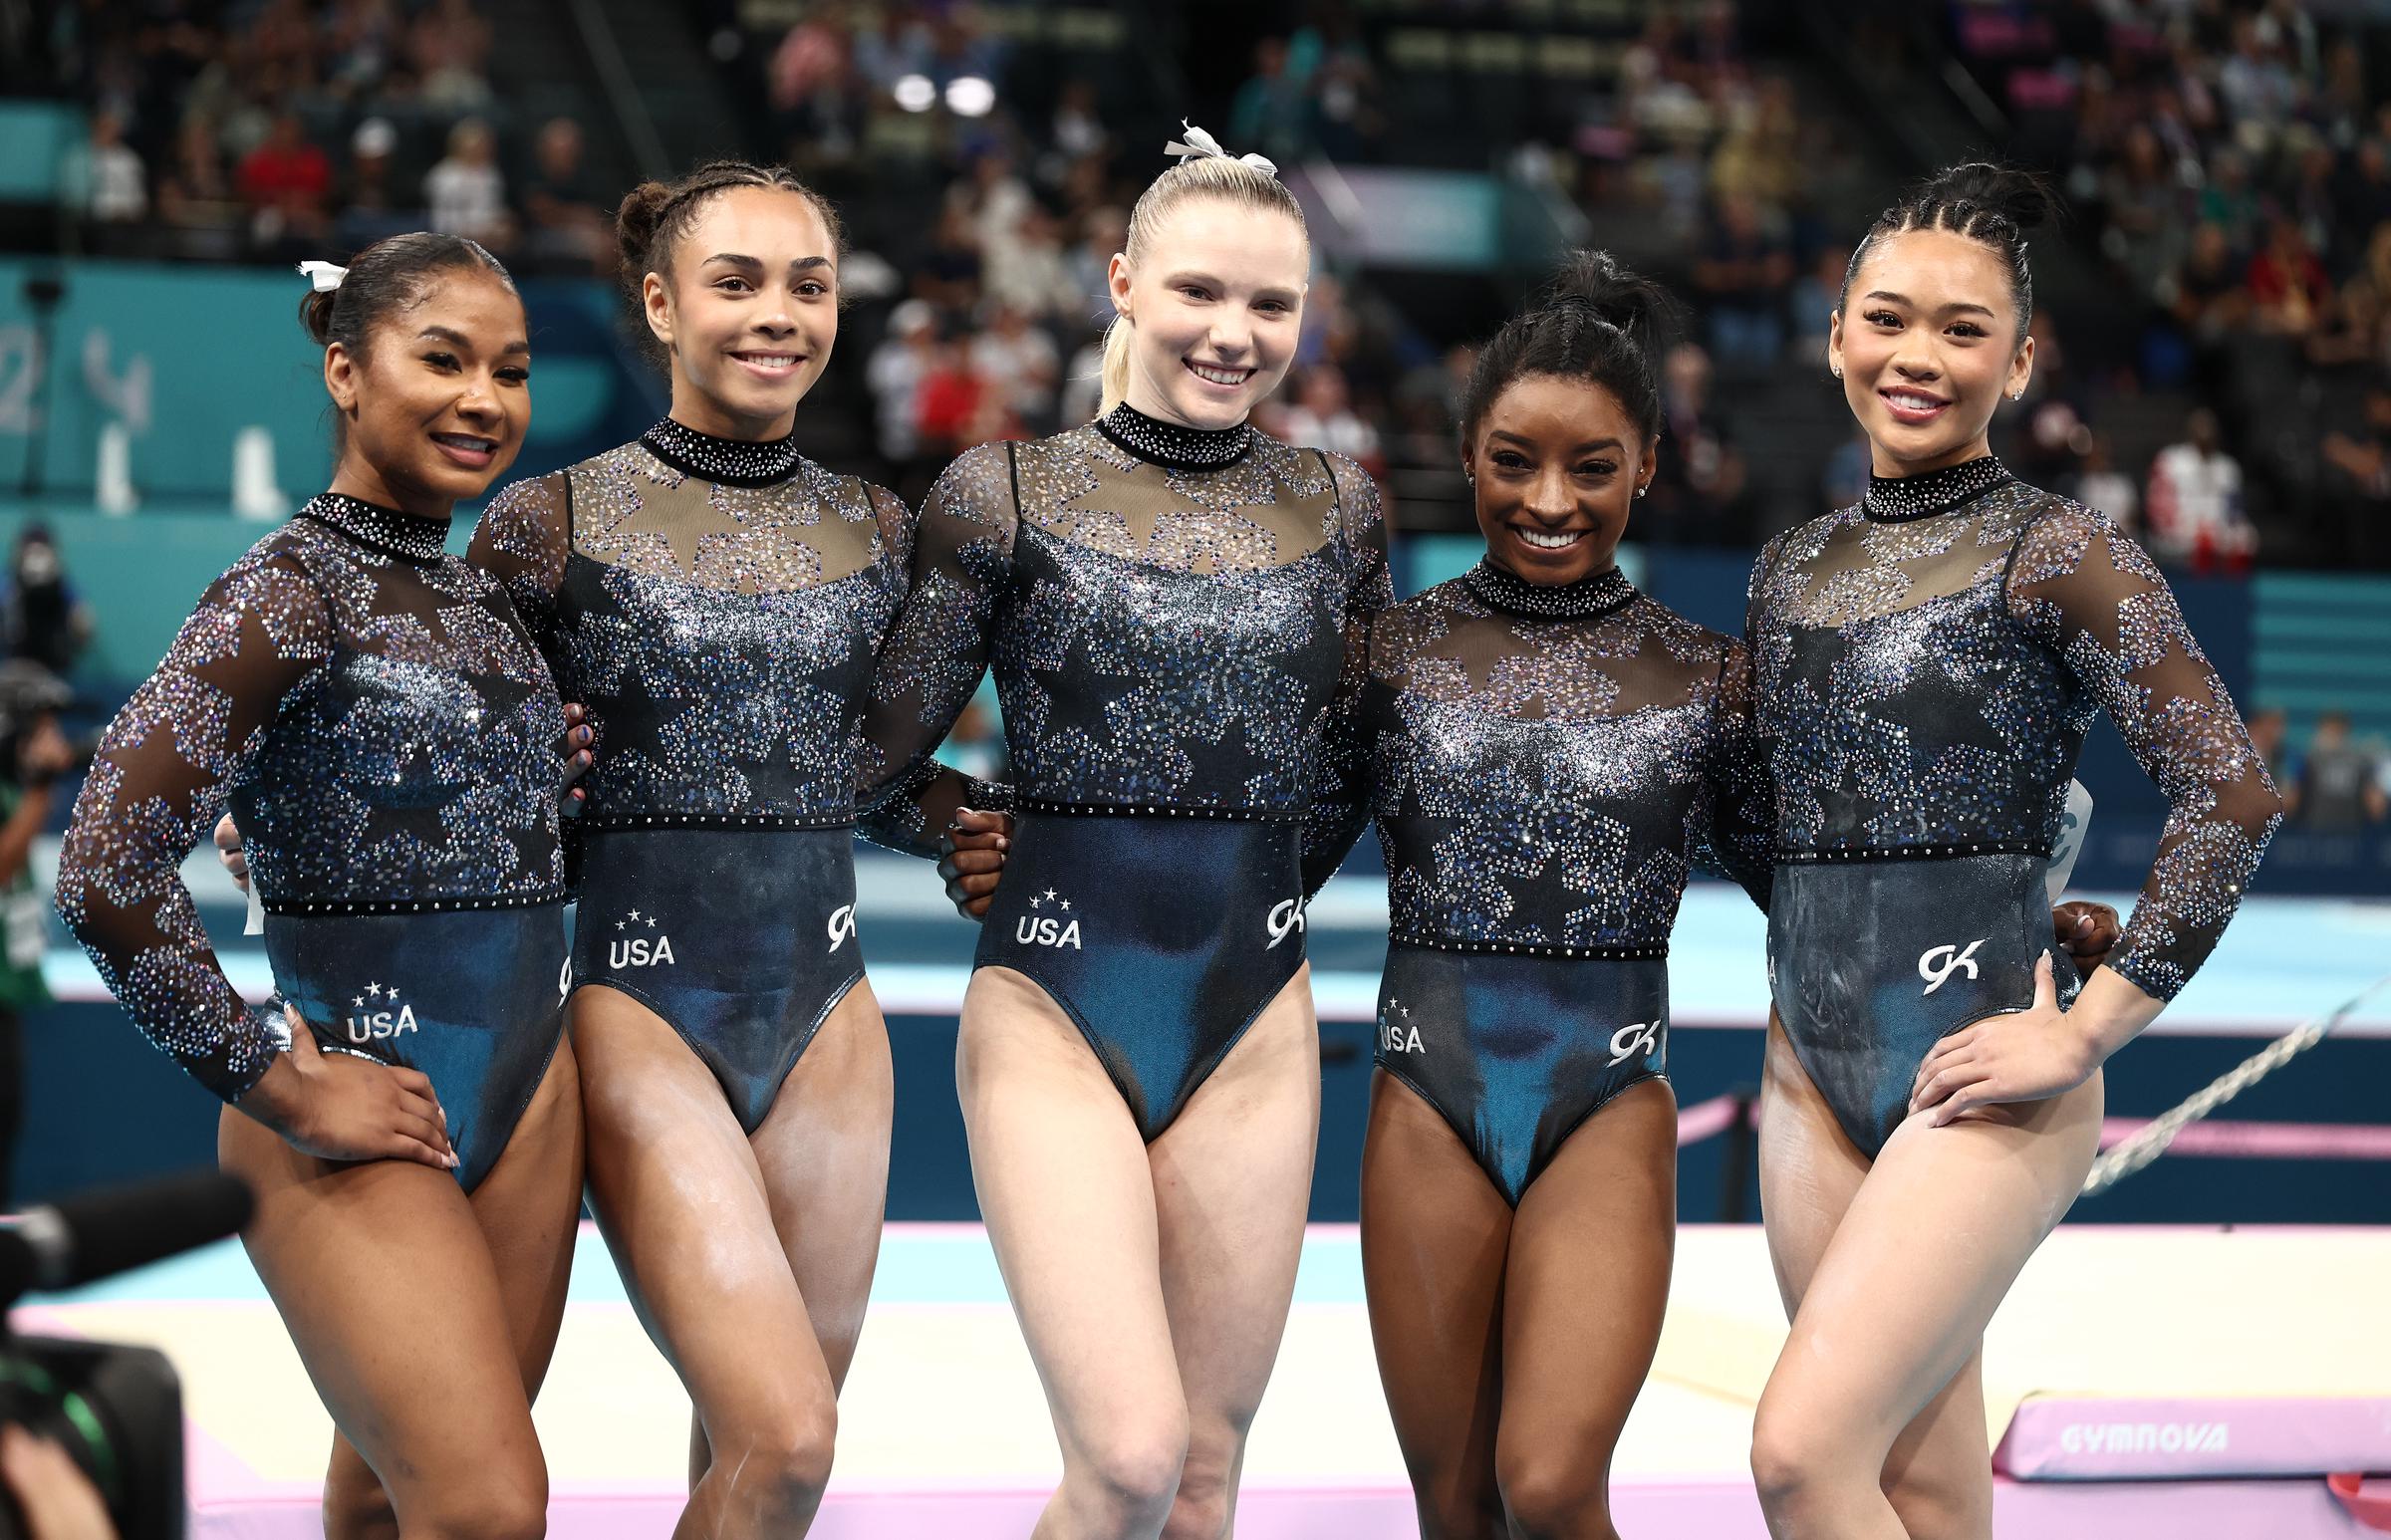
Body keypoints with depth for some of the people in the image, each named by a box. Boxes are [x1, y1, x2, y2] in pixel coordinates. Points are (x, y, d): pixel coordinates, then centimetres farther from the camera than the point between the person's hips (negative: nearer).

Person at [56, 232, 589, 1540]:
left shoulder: (486, 595, 11)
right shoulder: (291, 592, -12)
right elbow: (107, 876, -20)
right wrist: (282, 1087, -15)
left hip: (527, 1091, 7)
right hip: (358, 1121, -7)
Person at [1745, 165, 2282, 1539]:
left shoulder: (2055, 555, -7)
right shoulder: (1791, 569, 12)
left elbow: (2233, 795, -13)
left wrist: (2090, 1031, -14)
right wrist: (1805, 980, 14)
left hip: (1975, 1082, -6)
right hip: (1814, 1072, 6)